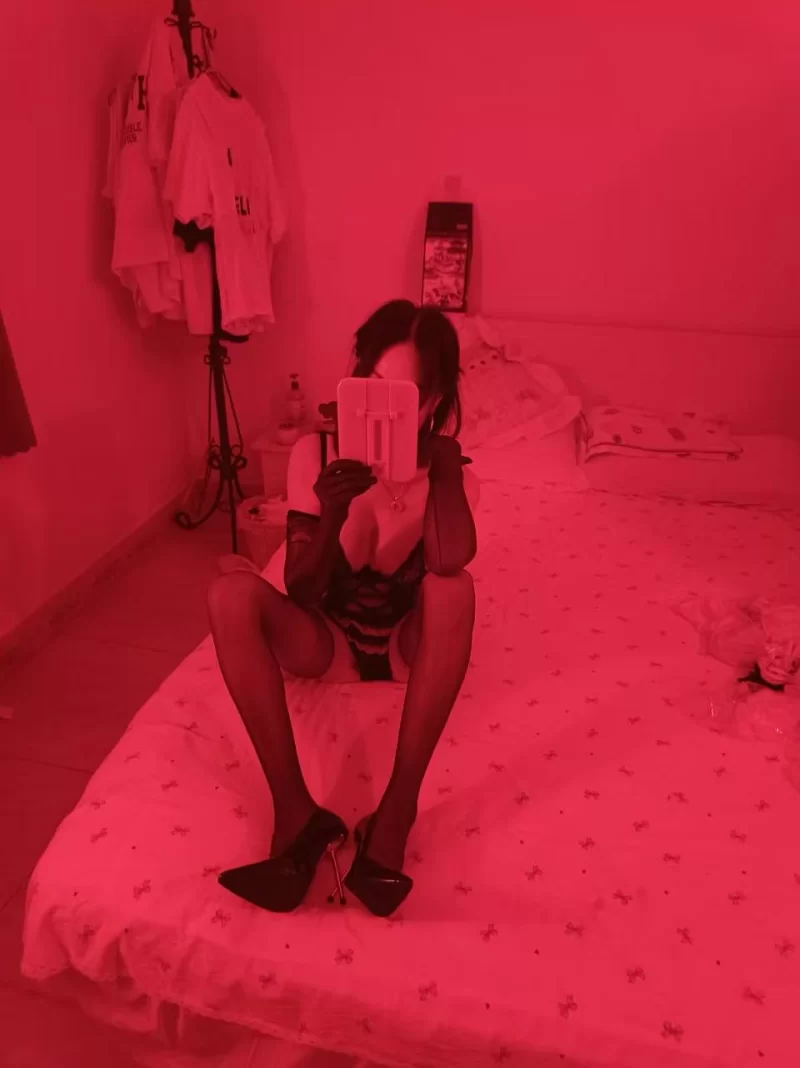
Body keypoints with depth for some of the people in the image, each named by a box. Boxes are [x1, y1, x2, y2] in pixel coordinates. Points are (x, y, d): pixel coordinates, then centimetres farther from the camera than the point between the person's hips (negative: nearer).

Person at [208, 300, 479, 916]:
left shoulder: (448, 470, -11)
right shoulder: (317, 452, -10)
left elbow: (450, 561, -34)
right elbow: (300, 595, -16)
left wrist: (445, 449, -30)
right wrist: (331, 518, -34)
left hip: (411, 646, 0)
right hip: (328, 642, 1)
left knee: (454, 588, -34)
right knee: (233, 594, -28)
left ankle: (396, 815, -32)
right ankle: (297, 813, -28)